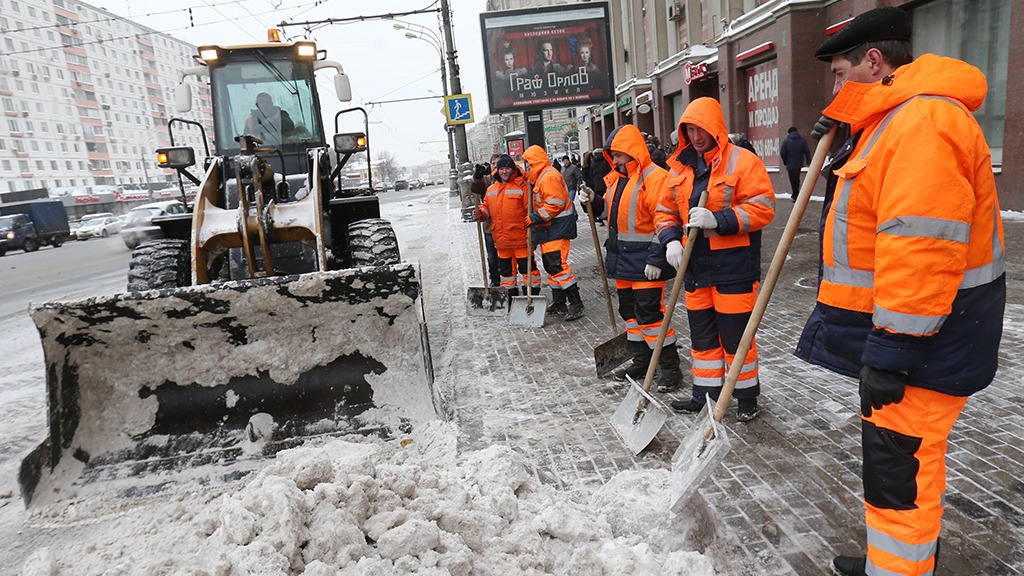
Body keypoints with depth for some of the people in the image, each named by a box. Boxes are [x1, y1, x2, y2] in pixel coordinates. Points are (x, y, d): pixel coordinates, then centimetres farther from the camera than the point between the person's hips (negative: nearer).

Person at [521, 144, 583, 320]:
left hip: (556, 230, -11)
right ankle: (559, 304, 22)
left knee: (558, 266, -14)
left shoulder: (550, 176, -15)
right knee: (551, 267, 13)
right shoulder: (540, 177, 19)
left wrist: (535, 217, -20)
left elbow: (555, 204, -23)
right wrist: (534, 219, 15)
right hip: (547, 230, 11)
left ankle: (576, 303, -9)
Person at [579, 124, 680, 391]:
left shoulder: (654, 176, -14)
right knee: (629, 310, 15)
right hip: (622, 258, 9)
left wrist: (656, 260, -21)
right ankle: (642, 360, 30)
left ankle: (670, 366, 7)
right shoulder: (616, 178, 13)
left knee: (650, 313, -7)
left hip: (644, 260, -9)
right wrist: (596, 201, 5)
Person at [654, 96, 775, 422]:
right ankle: (705, 393, 29)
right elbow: (666, 212, 15)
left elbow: (762, 208, -15)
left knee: (736, 334, 3)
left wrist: (718, 219, -25)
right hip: (695, 265, 6)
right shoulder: (680, 168, 10)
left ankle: (747, 396, 22)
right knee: (702, 334, 15)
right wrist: (671, 240, -4)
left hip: (734, 265, -6)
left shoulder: (743, 161, -7)